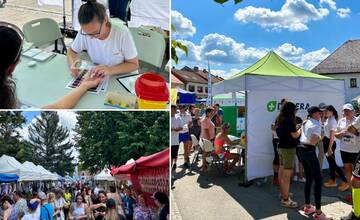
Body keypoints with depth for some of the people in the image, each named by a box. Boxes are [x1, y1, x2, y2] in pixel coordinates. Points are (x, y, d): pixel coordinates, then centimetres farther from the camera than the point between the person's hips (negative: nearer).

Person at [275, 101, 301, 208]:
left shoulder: (280, 119, 9)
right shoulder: (289, 120, -18)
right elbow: (295, 135, -17)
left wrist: (296, 128, 12)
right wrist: (301, 129, 0)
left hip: (281, 147, 10)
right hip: (288, 148, -9)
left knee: (281, 172, 18)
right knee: (287, 175, -5)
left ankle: (283, 193, 33)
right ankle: (285, 199, 0)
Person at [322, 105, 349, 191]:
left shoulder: (332, 121, -17)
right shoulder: (328, 120, 10)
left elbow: (332, 135, -21)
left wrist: (329, 148, -23)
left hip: (330, 143, -9)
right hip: (326, 142, 9)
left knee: (333, 163, -5)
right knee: (330, 162, 14)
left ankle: (345, 182, 2)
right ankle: (332, 181, 23)